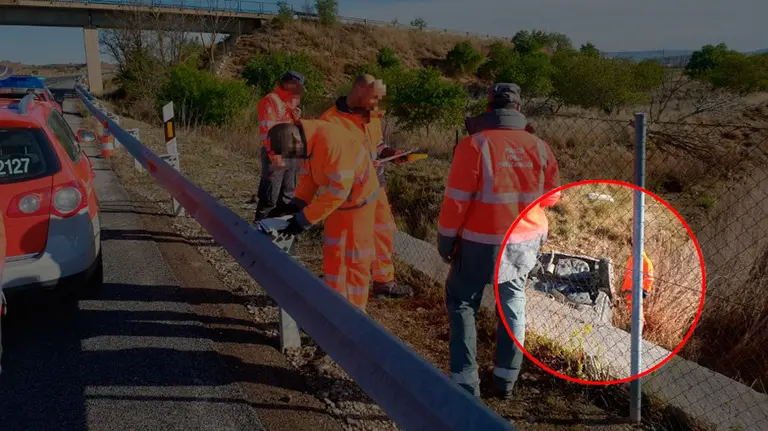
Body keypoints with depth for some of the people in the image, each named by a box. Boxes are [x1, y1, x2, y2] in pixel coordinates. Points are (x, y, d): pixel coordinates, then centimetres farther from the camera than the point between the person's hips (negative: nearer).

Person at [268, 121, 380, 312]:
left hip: (358, 197, -8)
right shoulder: (304, 142, -9)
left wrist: (305, 219, -28)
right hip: (337, 196, 8)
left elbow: (339, 189, -32)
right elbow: (307, 174, 6)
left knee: (355, 258, 1)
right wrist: (296, 204, -9)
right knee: (332, 253, 15)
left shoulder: (331, 142, -34)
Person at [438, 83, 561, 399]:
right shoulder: (539, 147, -3)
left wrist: (446, 240, -3)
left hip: (483, 242, -4)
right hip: (526, 242, 4)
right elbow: (552, 196, 7)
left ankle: (466, 381, 11)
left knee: (462, 304, 14)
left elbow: (456, 199, -14)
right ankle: (506, 379, 28)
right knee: (513, 304, 22)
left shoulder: (474, 145, -14)